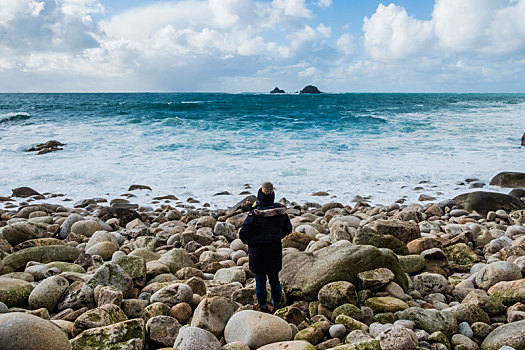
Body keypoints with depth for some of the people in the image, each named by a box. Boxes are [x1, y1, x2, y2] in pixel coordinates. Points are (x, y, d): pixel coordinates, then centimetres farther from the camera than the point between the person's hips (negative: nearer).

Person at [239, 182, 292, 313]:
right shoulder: (281, 212, -10)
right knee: (275, 280, 20)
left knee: (260, 282, 12)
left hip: (258, 253, -4)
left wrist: (250, 242, 2)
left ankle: (263, 307, 25)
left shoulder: (254, 215, -23)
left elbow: (243, 234, -17)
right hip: (275, 252, 4)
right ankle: (277, 306, 33)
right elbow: (287, 229, 5)